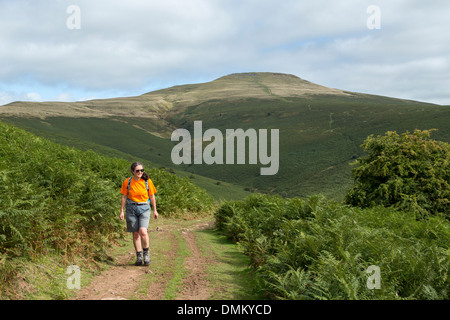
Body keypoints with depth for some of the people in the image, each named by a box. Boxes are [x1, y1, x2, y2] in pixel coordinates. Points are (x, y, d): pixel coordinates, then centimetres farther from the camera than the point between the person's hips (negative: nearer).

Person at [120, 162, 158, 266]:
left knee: (143, 231, -19)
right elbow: (124, 197, 6)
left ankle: (146, 253, 1)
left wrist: (155, 210, 9)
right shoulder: (127, 182, -1)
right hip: (131, 208, 1)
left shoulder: (147, 181, -2)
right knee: (135, 234, 4)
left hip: (144, 208, -1)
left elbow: (152, 196, 6)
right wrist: (122, 211, 3)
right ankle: (139, 256, 14)